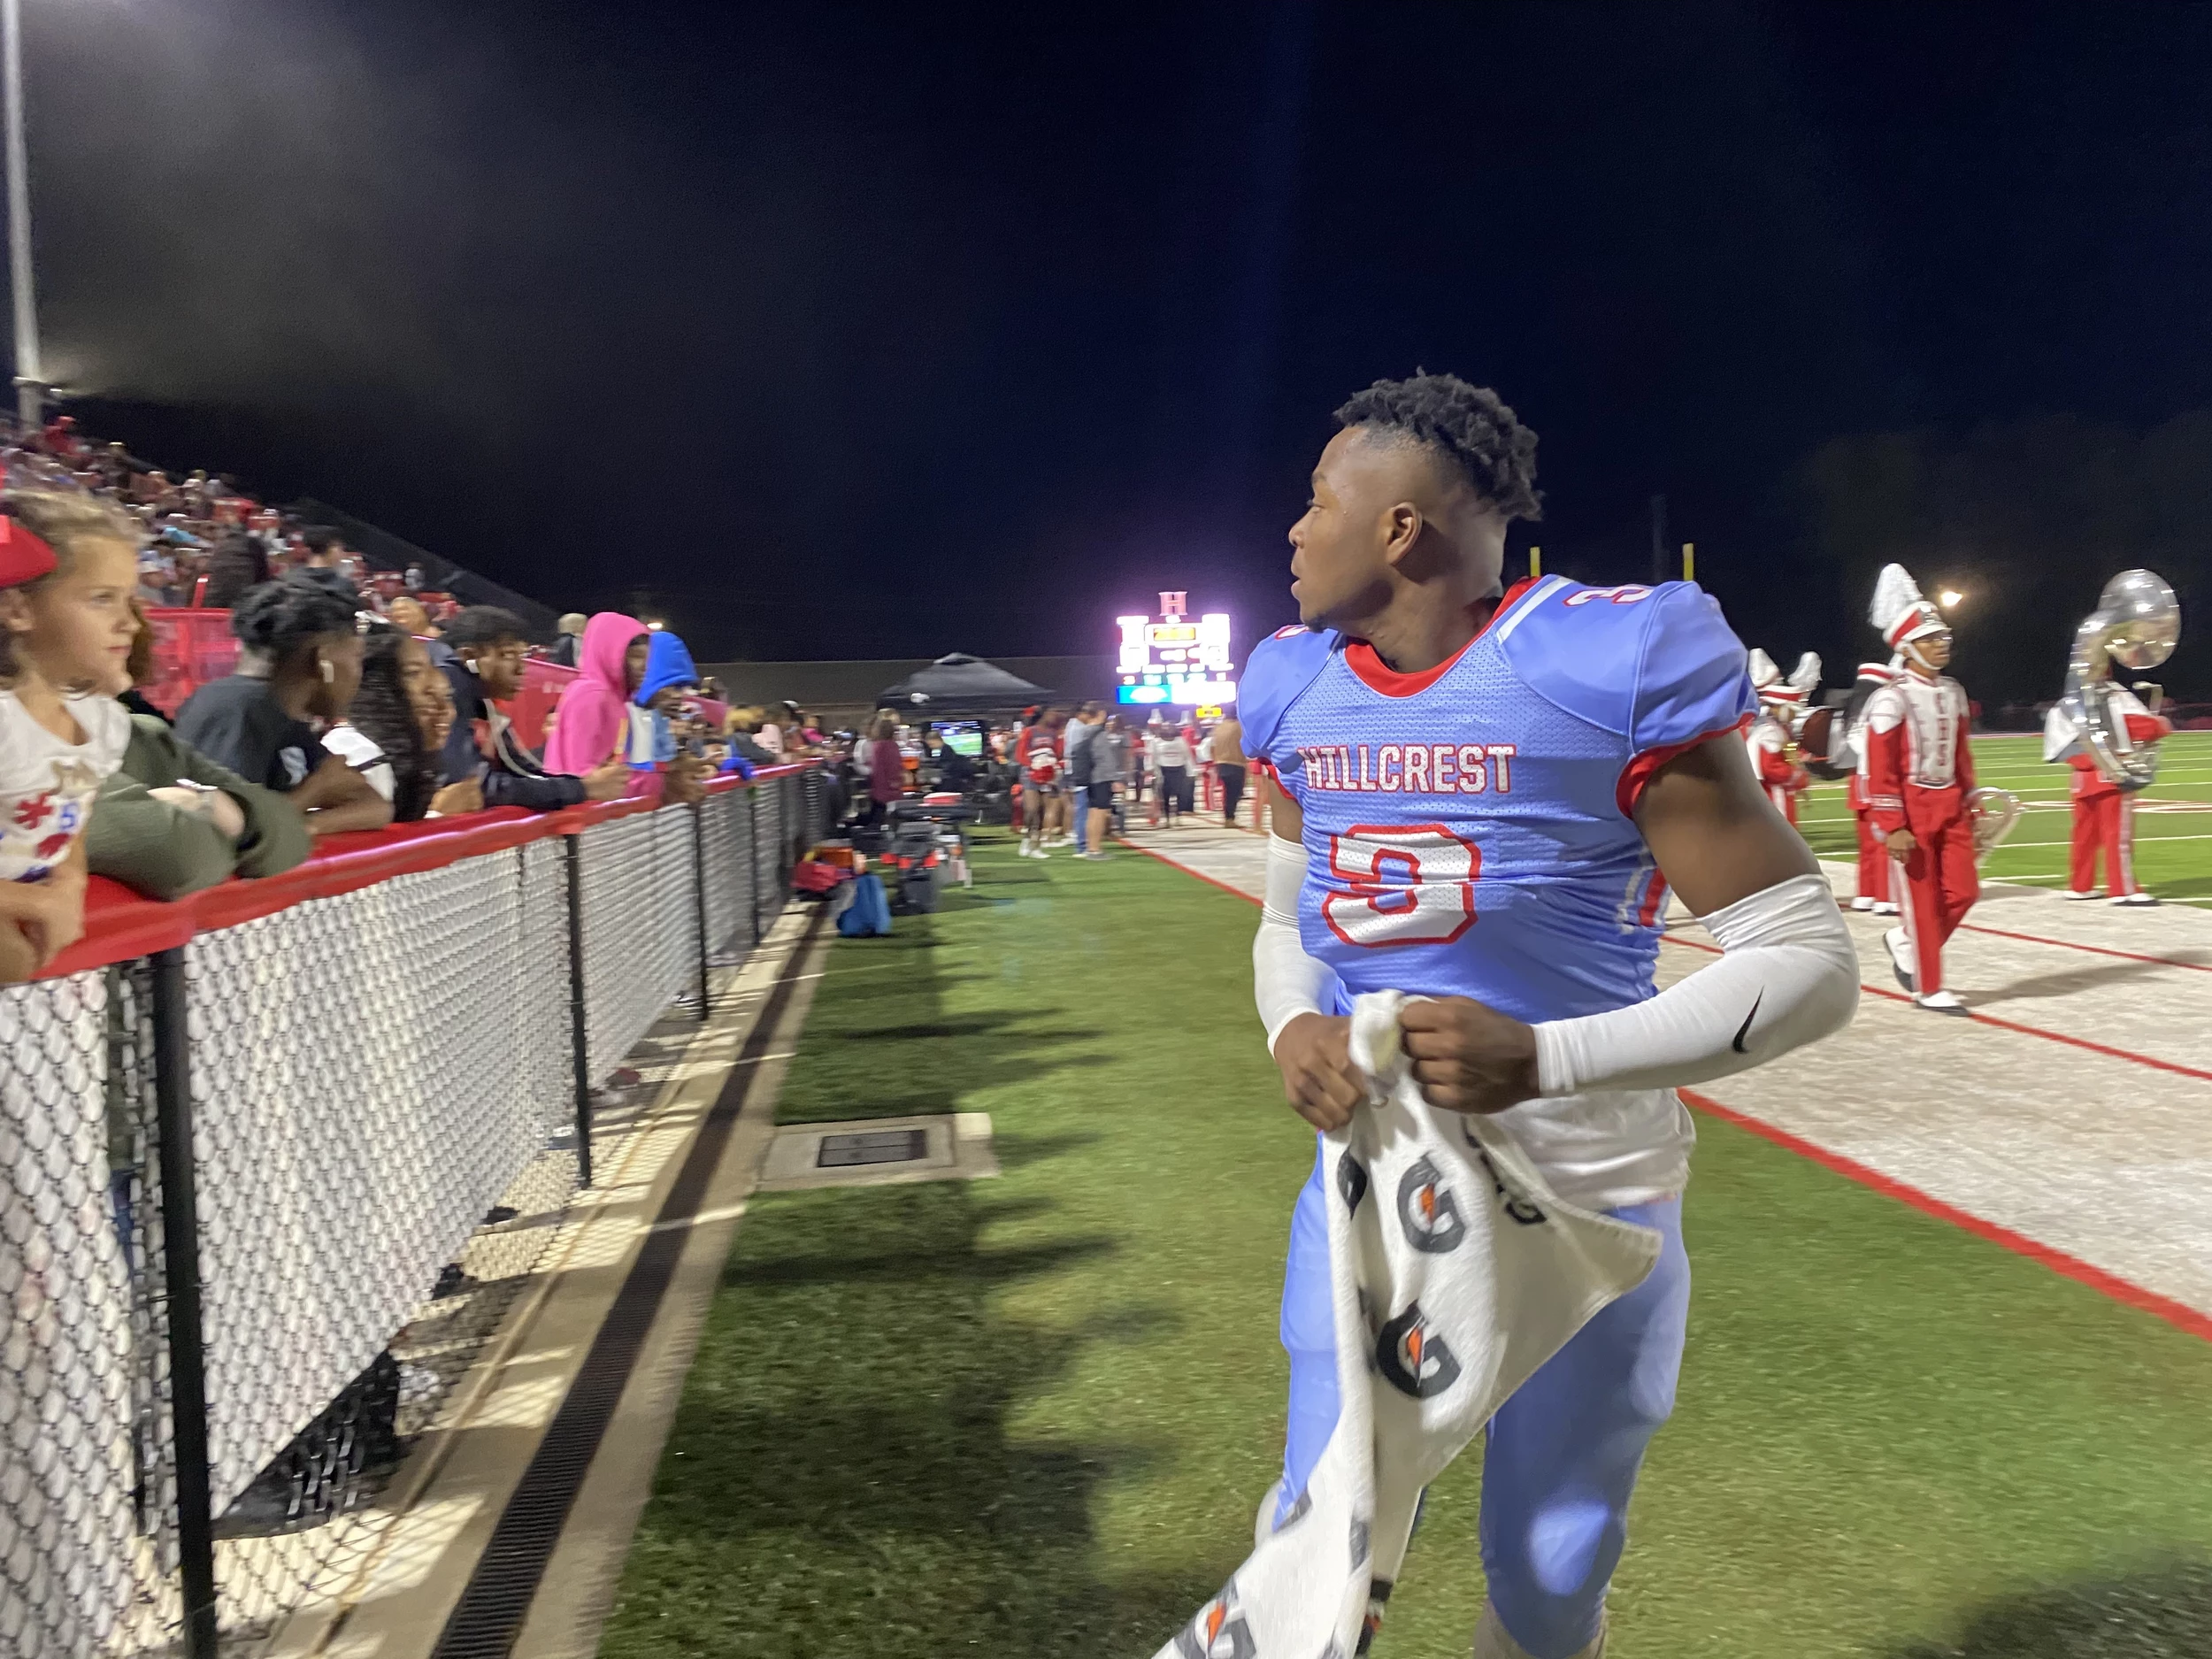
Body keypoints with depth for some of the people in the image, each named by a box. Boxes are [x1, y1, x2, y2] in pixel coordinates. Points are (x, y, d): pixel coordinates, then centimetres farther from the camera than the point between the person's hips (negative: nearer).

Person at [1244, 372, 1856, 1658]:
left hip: (1584, 1196, -3)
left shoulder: (1611, 669, -18)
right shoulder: (1299, 694, 1)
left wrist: (1542, 1060, -27)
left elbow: (1810, 963, -15)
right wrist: (1292, 1025, -9)